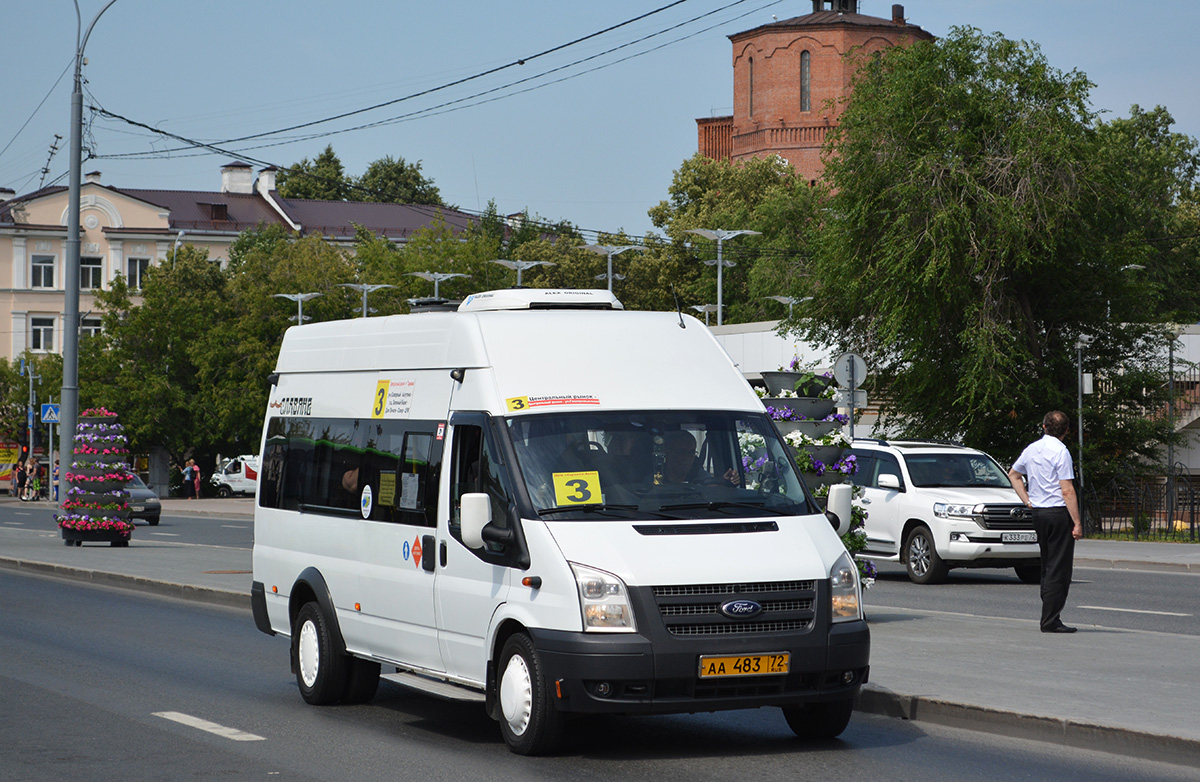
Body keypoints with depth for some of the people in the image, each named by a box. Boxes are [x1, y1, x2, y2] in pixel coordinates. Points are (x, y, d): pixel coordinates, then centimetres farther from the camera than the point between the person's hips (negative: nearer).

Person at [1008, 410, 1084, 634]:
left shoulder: (1031, 449, 10)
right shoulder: (1061, 451, -13)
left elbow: (1013, 475, 25)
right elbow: (1067, 491, -16)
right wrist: (1077, 523, -14)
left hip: (1038, 513, 7)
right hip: (1059, 513, -7)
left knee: (1047, 566, 16)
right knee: (1059, 569, -4)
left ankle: (1048, 617, 18)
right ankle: (1051, 620, -8)